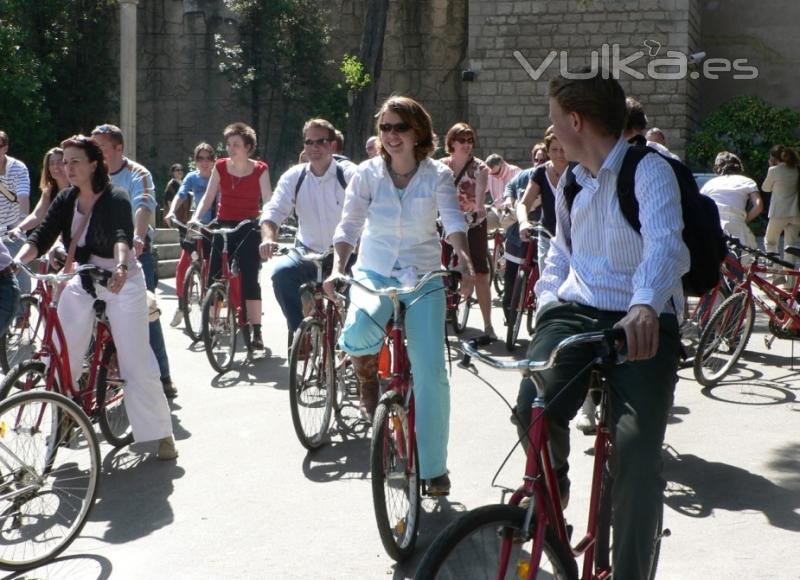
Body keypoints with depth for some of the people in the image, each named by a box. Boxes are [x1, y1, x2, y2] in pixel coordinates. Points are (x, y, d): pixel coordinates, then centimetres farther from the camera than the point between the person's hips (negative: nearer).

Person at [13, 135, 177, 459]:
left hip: (121, 281, -5)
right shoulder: (66, 200, -1)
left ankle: (162, 435, 6)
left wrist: (121, 267, -56)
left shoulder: (115, 199, -17)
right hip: (83, 279, 5)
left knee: (137, 363, -5)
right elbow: (41, 237, -11)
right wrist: (16, 261, -30)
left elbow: (122, 236, -36)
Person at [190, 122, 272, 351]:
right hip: (224, 227, 3)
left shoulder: (260, 169, -4)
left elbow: (268, 202, -6)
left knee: (250, 280, -8)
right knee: (213, 279, -1)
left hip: (248, 229, -3)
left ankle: (256, 331, -4)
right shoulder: (220, 167, 4)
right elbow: (207, 198, 4)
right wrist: (195, 218, -11)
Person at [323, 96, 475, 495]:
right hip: (374, 273, 0)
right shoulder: (368, 173, -1)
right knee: (358, 329, -34)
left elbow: (453, 219, -18)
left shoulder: (437, 175, -3)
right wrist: (338, 267, -24)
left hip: (423, 277, 0)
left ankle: (434, 467, 9)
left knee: (430, 373, -7)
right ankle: (367, 371, 5)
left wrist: (464, 260, -37)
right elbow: (349, 225, -7)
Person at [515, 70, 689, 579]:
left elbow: (665, 244, -25)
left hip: (642, 322, -5)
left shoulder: (649, 170, -7)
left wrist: (645, 305, -44)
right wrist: (547, 298, 15)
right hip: (575, 313, 5)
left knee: (637, 454, -19)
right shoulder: (571, 184, 16)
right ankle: (553, 479, 11)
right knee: (533, 411, -22)